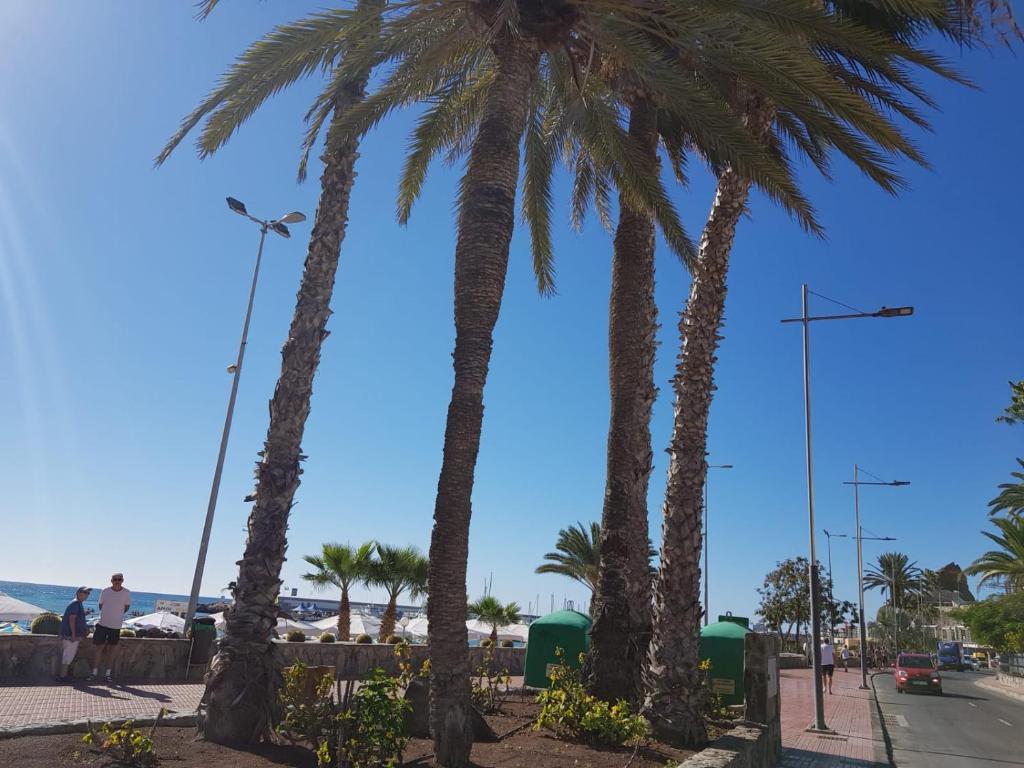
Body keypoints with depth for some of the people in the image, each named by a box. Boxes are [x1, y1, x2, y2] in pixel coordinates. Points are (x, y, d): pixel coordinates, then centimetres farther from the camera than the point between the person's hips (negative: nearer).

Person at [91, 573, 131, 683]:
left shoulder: (126, 593, -5)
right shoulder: (105, 592, -4)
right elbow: (100, 605, 9)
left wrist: (117, 614, 7)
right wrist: (108, 614, 8)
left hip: (116, 625, 0)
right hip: (102, 623, 0)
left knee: (112, 649, 6)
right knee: (99, 647, 2)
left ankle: (108, 673, 14)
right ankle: (95, 672, 13)